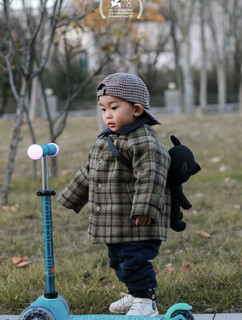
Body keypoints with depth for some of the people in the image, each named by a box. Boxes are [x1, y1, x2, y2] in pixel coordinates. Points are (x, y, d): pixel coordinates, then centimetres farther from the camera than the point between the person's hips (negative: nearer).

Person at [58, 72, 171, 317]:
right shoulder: (104, 140, 15)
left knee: (134, 260, -11)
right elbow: (88, 172, 24)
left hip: (138, 223, -9)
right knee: (118, 260, 19)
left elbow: (150, 176, -25)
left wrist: (144, 208, -33)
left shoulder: (144, 141, -15)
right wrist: (72, 198, 28)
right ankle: (135, 294, 34)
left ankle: (146, 302, 1)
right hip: (114, 223, 10)